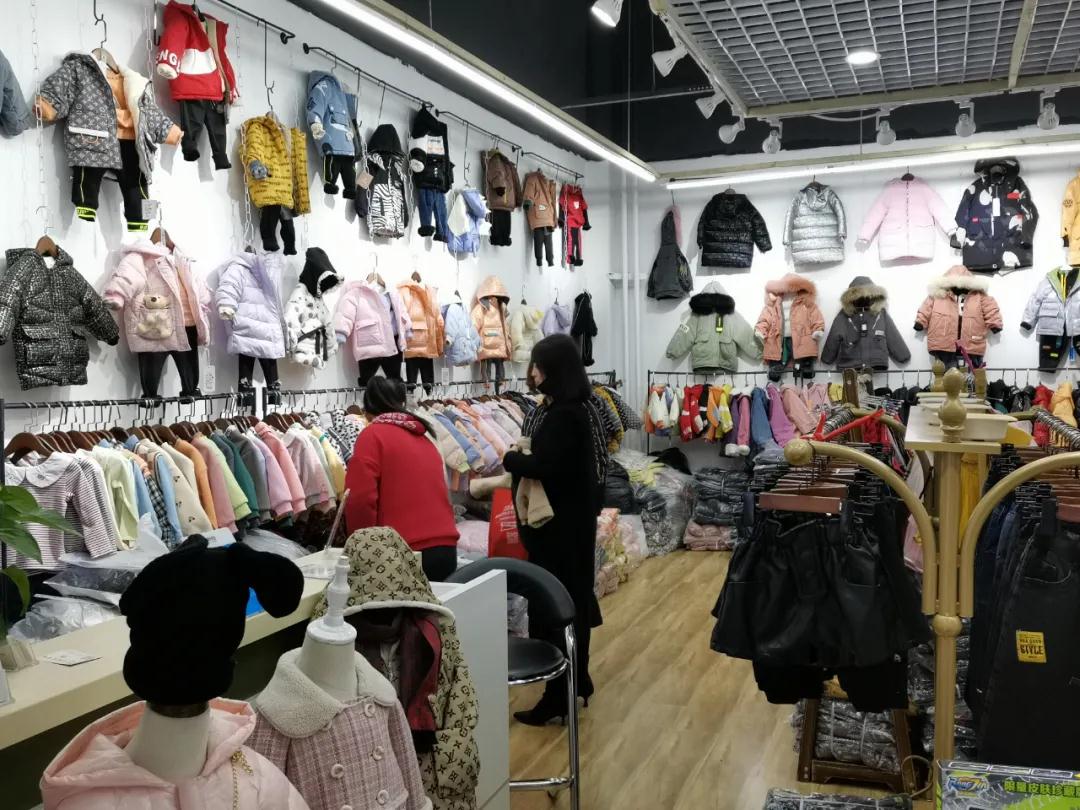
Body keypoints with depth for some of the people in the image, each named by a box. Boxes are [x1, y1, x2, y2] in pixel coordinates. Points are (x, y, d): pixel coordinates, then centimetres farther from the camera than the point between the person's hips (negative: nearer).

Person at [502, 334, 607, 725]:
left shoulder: (562, 414, -22)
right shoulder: (575, 407, 10)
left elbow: (545, 466, -27)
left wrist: (510, 459, -11)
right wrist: (521, 458, -1)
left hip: (559, 523, -10)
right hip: (570, 518, 10)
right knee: (572, 600, 19)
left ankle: (559, 696, 9)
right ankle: (576, 680, 33)